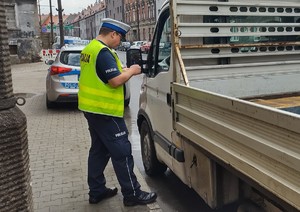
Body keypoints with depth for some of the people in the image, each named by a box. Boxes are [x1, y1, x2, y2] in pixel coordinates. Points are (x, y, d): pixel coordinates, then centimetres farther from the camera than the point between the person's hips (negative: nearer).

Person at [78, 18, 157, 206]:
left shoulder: (89, 49, 13)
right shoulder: (104, 52, -18)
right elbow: (115, 81, -24)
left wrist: (124, 70, 11)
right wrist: (131, 71, -7)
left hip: (92, 108, 10)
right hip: (105, 110, -10)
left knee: (99, 150, 17)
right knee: (122, 152, -2)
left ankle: (96, 191, 25)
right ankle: (132, 194, 8)